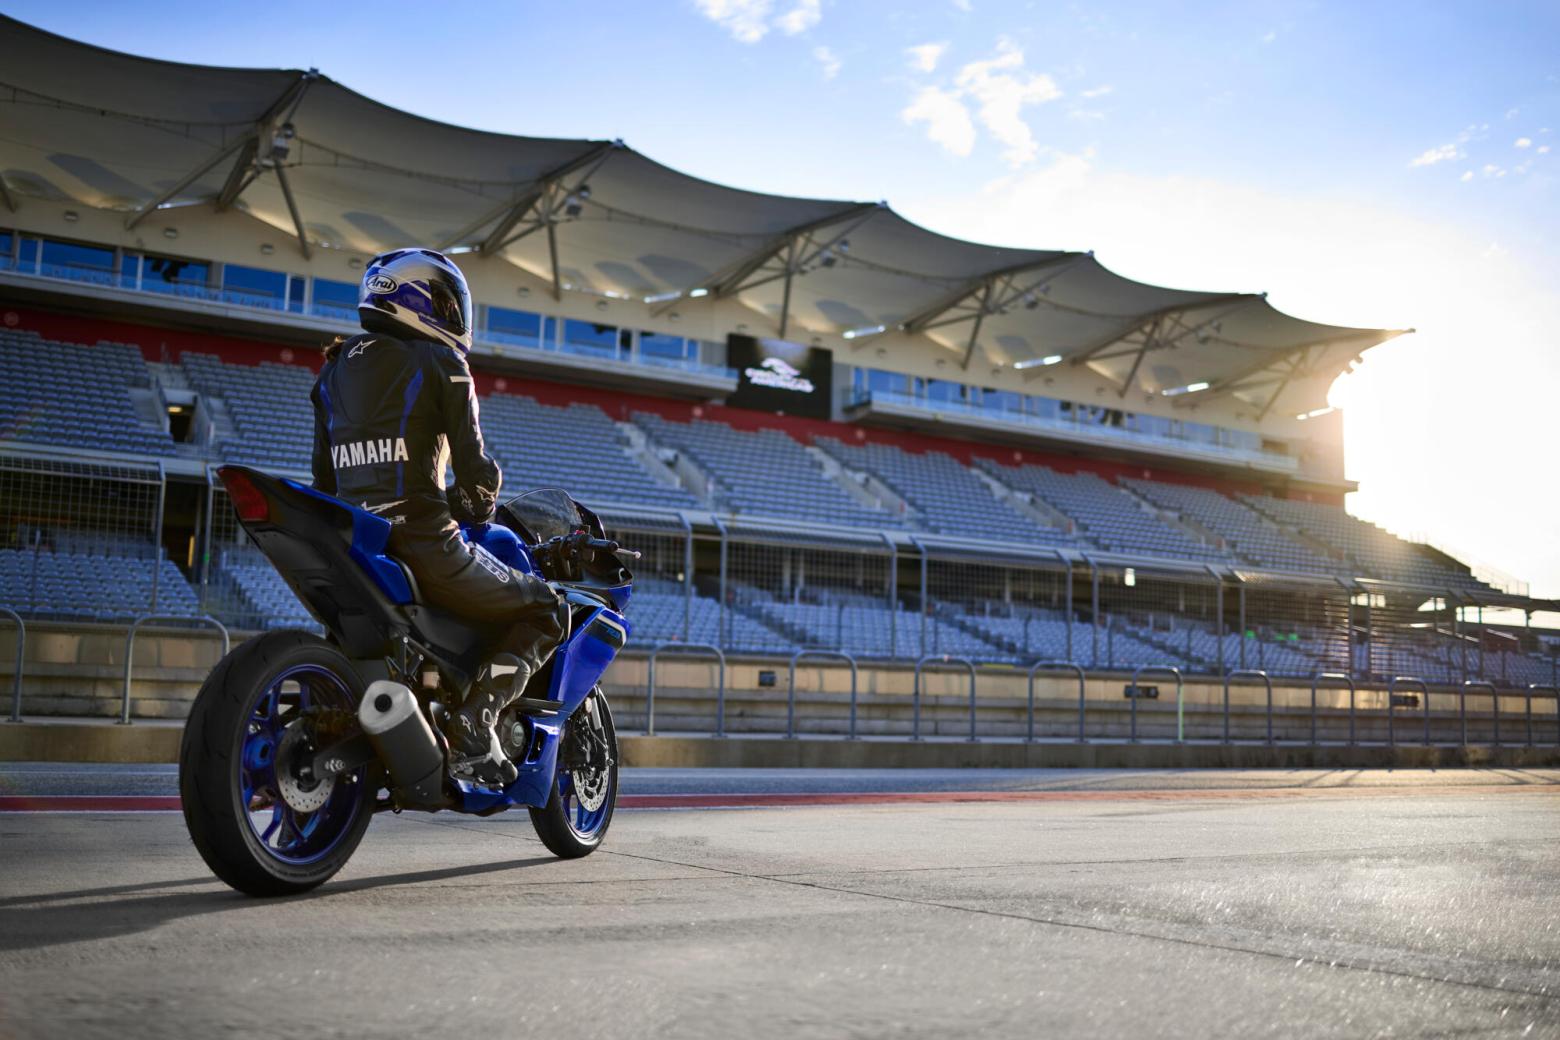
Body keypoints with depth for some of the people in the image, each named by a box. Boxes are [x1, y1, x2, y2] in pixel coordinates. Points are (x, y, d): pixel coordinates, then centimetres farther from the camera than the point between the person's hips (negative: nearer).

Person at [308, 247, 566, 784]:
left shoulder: (334, 369, 17)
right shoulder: (440, 363, -2)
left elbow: (324, 478, 19)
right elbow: (474, 465, -6)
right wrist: (481, 502, 15)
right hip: (426, 546, -7)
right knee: (546, 612, 4)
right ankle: (475, 715, -14)